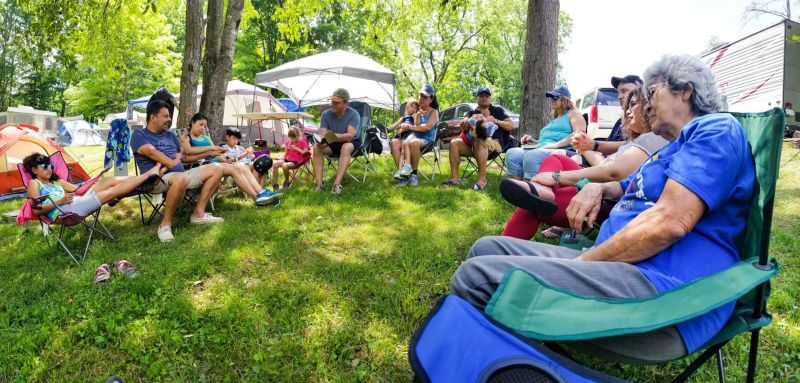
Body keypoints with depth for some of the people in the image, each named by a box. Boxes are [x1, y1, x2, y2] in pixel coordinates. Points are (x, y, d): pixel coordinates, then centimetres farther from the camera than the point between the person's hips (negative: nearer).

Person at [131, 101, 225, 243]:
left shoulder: (170, 135, 23)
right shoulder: (139, 135, 2)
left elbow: (180, 154, 13)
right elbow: (152, 152, -15)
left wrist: (166, 166, -7)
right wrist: (171, 164, -16)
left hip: (180, 175, 8)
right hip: (157, 179, -8)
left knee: (216, 168, -2)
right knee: (181, 178, -43)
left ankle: (199, 213, -4)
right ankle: (165, 224, -26)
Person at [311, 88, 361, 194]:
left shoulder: (353, 114, -19)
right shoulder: (326, 114, -9)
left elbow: (349, 136, -31)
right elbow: (322, 136, -16)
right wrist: (321, 142, -41)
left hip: (350, 143, -3)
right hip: (333, 144, 3)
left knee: (346, 147, -38)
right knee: (316, 147, -25)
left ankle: (337, 183, -43)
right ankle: (319, 182, -27)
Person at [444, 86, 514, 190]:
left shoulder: (497, 110, 15)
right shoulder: (472, 113, 20)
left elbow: (511, 126, 5)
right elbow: (462, 125, 0)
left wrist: (495, 121, -9)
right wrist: (473, 118, -19)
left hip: (494, 143, -3)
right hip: (473, 144, 4)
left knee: (480, 142, -38)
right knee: (454, 143, -21)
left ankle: (482, 179, -36)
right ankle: (454, 178, -25)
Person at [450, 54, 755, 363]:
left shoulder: (716, 128, -3)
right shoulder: (672, 148, 29)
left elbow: (668, 222, -18)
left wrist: (583, 261, -11)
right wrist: (597, 188, 15)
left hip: (661, 286, -11)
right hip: (618, 267, 11)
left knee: (476, 275, -27)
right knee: (488, 249, 8)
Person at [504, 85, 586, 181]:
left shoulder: (573, 113, 11)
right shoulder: (553, 120, 35)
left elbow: (580, 133, -7)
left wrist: (557, 144, -17)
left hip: (563, 152, -7)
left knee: (532, 155, -38)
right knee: (511, 154, -20)